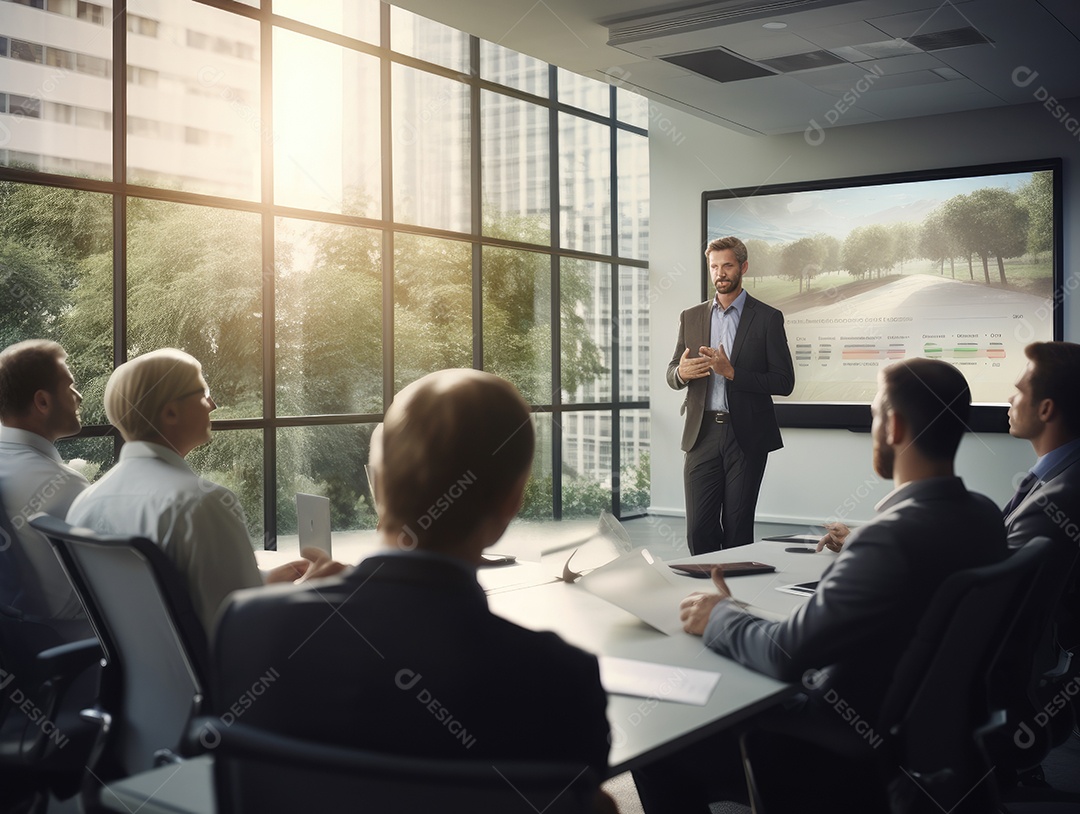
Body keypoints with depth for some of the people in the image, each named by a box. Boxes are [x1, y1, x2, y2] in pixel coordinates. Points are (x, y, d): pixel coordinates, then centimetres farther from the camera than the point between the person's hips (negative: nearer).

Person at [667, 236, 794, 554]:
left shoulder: (767, 318, 1)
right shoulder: (691, 317, 12)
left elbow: (784, 382, -4)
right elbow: (671, 375, 15)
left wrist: (732, 372, -16)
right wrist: (682, 373, -10)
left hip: (746, 437, -2)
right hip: (702, 435, 3)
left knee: (738, 528, 3)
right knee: (699, 530, -1)